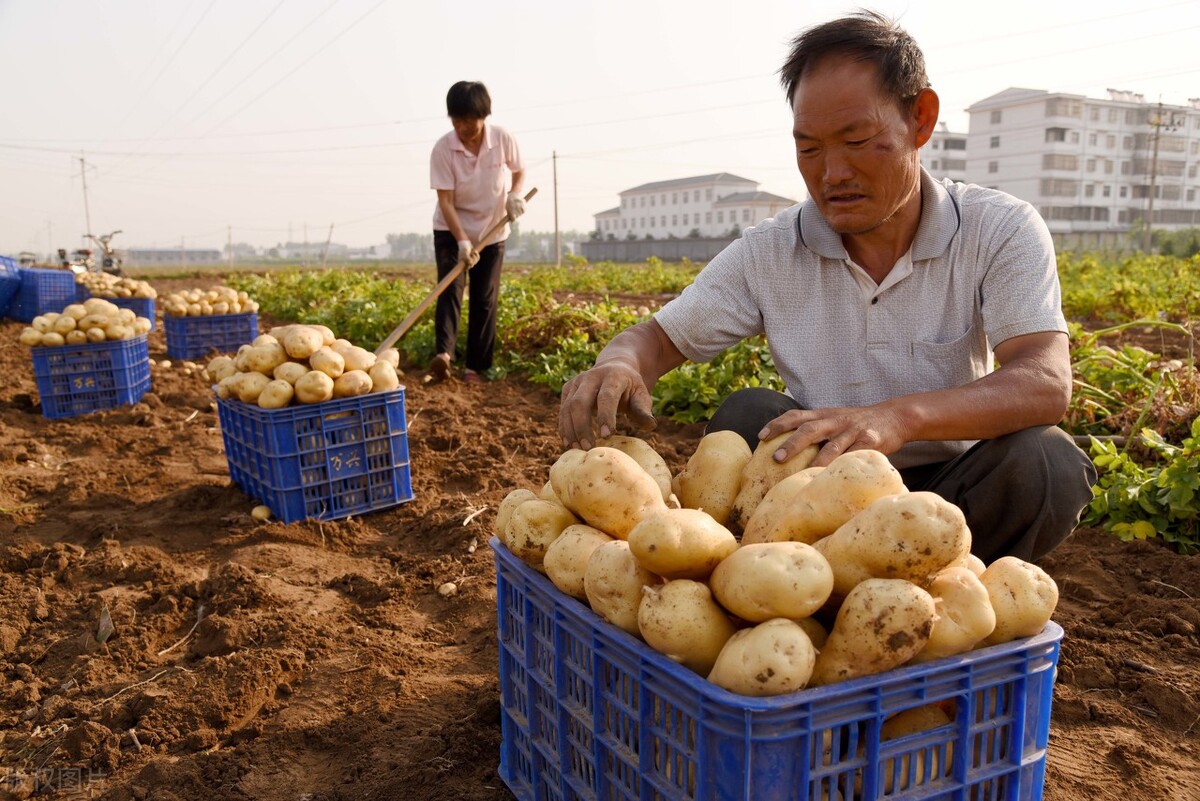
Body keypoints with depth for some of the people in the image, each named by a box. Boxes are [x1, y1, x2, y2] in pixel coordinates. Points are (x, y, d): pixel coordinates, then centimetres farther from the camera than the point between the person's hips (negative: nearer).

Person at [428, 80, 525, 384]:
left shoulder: (504, 139, -15)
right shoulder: (443, 149, -19)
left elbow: (519, 170, 5)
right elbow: (445, 200, -20)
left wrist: (515, 194, -17)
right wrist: (462, 240, -31)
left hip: (492, 231, 2)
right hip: (451, 230, -1)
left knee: (485, 300, 1)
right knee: (450, 287, -20)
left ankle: (476, 367, 8)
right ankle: (444, 353, -31)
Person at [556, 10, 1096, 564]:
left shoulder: (1001, 232, -11)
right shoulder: (768, 254, -7)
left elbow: (1047, 383, -25)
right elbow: (660, 336, -4)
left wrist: (899, 416, -46)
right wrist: (618, 364, -32)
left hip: (955, 494, 0)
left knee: (1045, 460, -30)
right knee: (748, 416, -26)